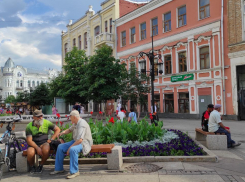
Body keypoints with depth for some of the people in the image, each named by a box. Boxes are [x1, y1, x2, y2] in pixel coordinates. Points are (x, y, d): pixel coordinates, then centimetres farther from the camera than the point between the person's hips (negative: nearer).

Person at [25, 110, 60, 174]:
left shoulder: (46, 122, -1)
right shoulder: (29, 126, -4)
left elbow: (57, 129, 5)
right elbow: (29, 140, -10)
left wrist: (51, 139, -5)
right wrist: (37, 148, -22)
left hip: (44, 143, 0)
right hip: (33, 144, 0)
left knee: (46, 150, -35)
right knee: (30, 153, -34)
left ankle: (41, 165, -6)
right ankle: (32, 166, 1)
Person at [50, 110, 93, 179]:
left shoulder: (82, 124, -24)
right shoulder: (75, 123, 7)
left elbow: (80, 140, -32)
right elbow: (70, 129, 27)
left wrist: (70, 148, -25)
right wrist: (63, 132, 6)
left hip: (84, 143, -10)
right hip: (76, 141, 10)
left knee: (73, 150, -38)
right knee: (60, 147, 1)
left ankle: (74, 171, -23)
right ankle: (59, 169, 10)